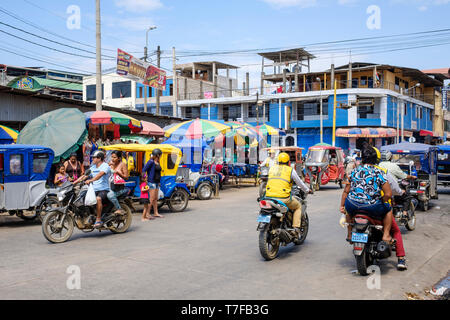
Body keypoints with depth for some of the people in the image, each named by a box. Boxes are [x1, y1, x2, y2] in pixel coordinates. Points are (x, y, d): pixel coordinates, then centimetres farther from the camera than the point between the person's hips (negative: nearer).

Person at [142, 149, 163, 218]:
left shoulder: (157, 162, 13)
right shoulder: (151, 162, -12)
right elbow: (144, 170, -13)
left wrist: (159, 182, 17)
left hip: (157, 182, 8)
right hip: (152, 182, -8)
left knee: (156, 199, 12)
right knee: (152, 199, -8)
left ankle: (155, 213, 18)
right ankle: (147, 213, -2)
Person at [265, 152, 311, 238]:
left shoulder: (272, 168, 16)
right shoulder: (291, 170, 5)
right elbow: (299, 183, 16)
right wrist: (307, 190, 35)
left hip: (269, 196, 4)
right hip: (283, 198, -3)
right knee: (298, 206, 22)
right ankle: (296, 228, 9)